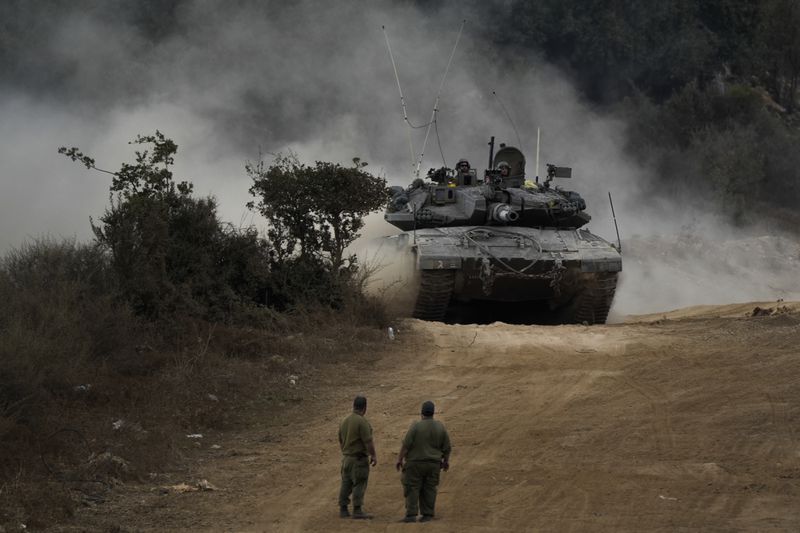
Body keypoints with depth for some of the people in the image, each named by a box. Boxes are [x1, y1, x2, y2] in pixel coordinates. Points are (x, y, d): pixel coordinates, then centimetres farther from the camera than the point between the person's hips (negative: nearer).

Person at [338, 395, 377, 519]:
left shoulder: (344, 421, 9)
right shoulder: (362, 422, -16)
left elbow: (341, 441, 17)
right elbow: (368, 441, -18)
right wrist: (374, 455, -10)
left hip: (346, 457, 8)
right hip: (359, 458, -8)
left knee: (346, 484, 10)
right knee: (359, 484, -5)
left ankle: (343, 509, 12)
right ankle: (357, 511, -7)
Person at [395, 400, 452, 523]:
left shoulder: (416, 426, -12)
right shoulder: (440, 427, 1)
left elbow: (406, 445, -14)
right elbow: (447, 446, 6)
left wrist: (399, 459, -7)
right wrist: (446, 461, 19)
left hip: (415, 462, -4)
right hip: (433, 464, 4)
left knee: (412, 489, 0)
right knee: (429, 489, 10)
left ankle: (411, 515, -7)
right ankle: (427, 515, 10)